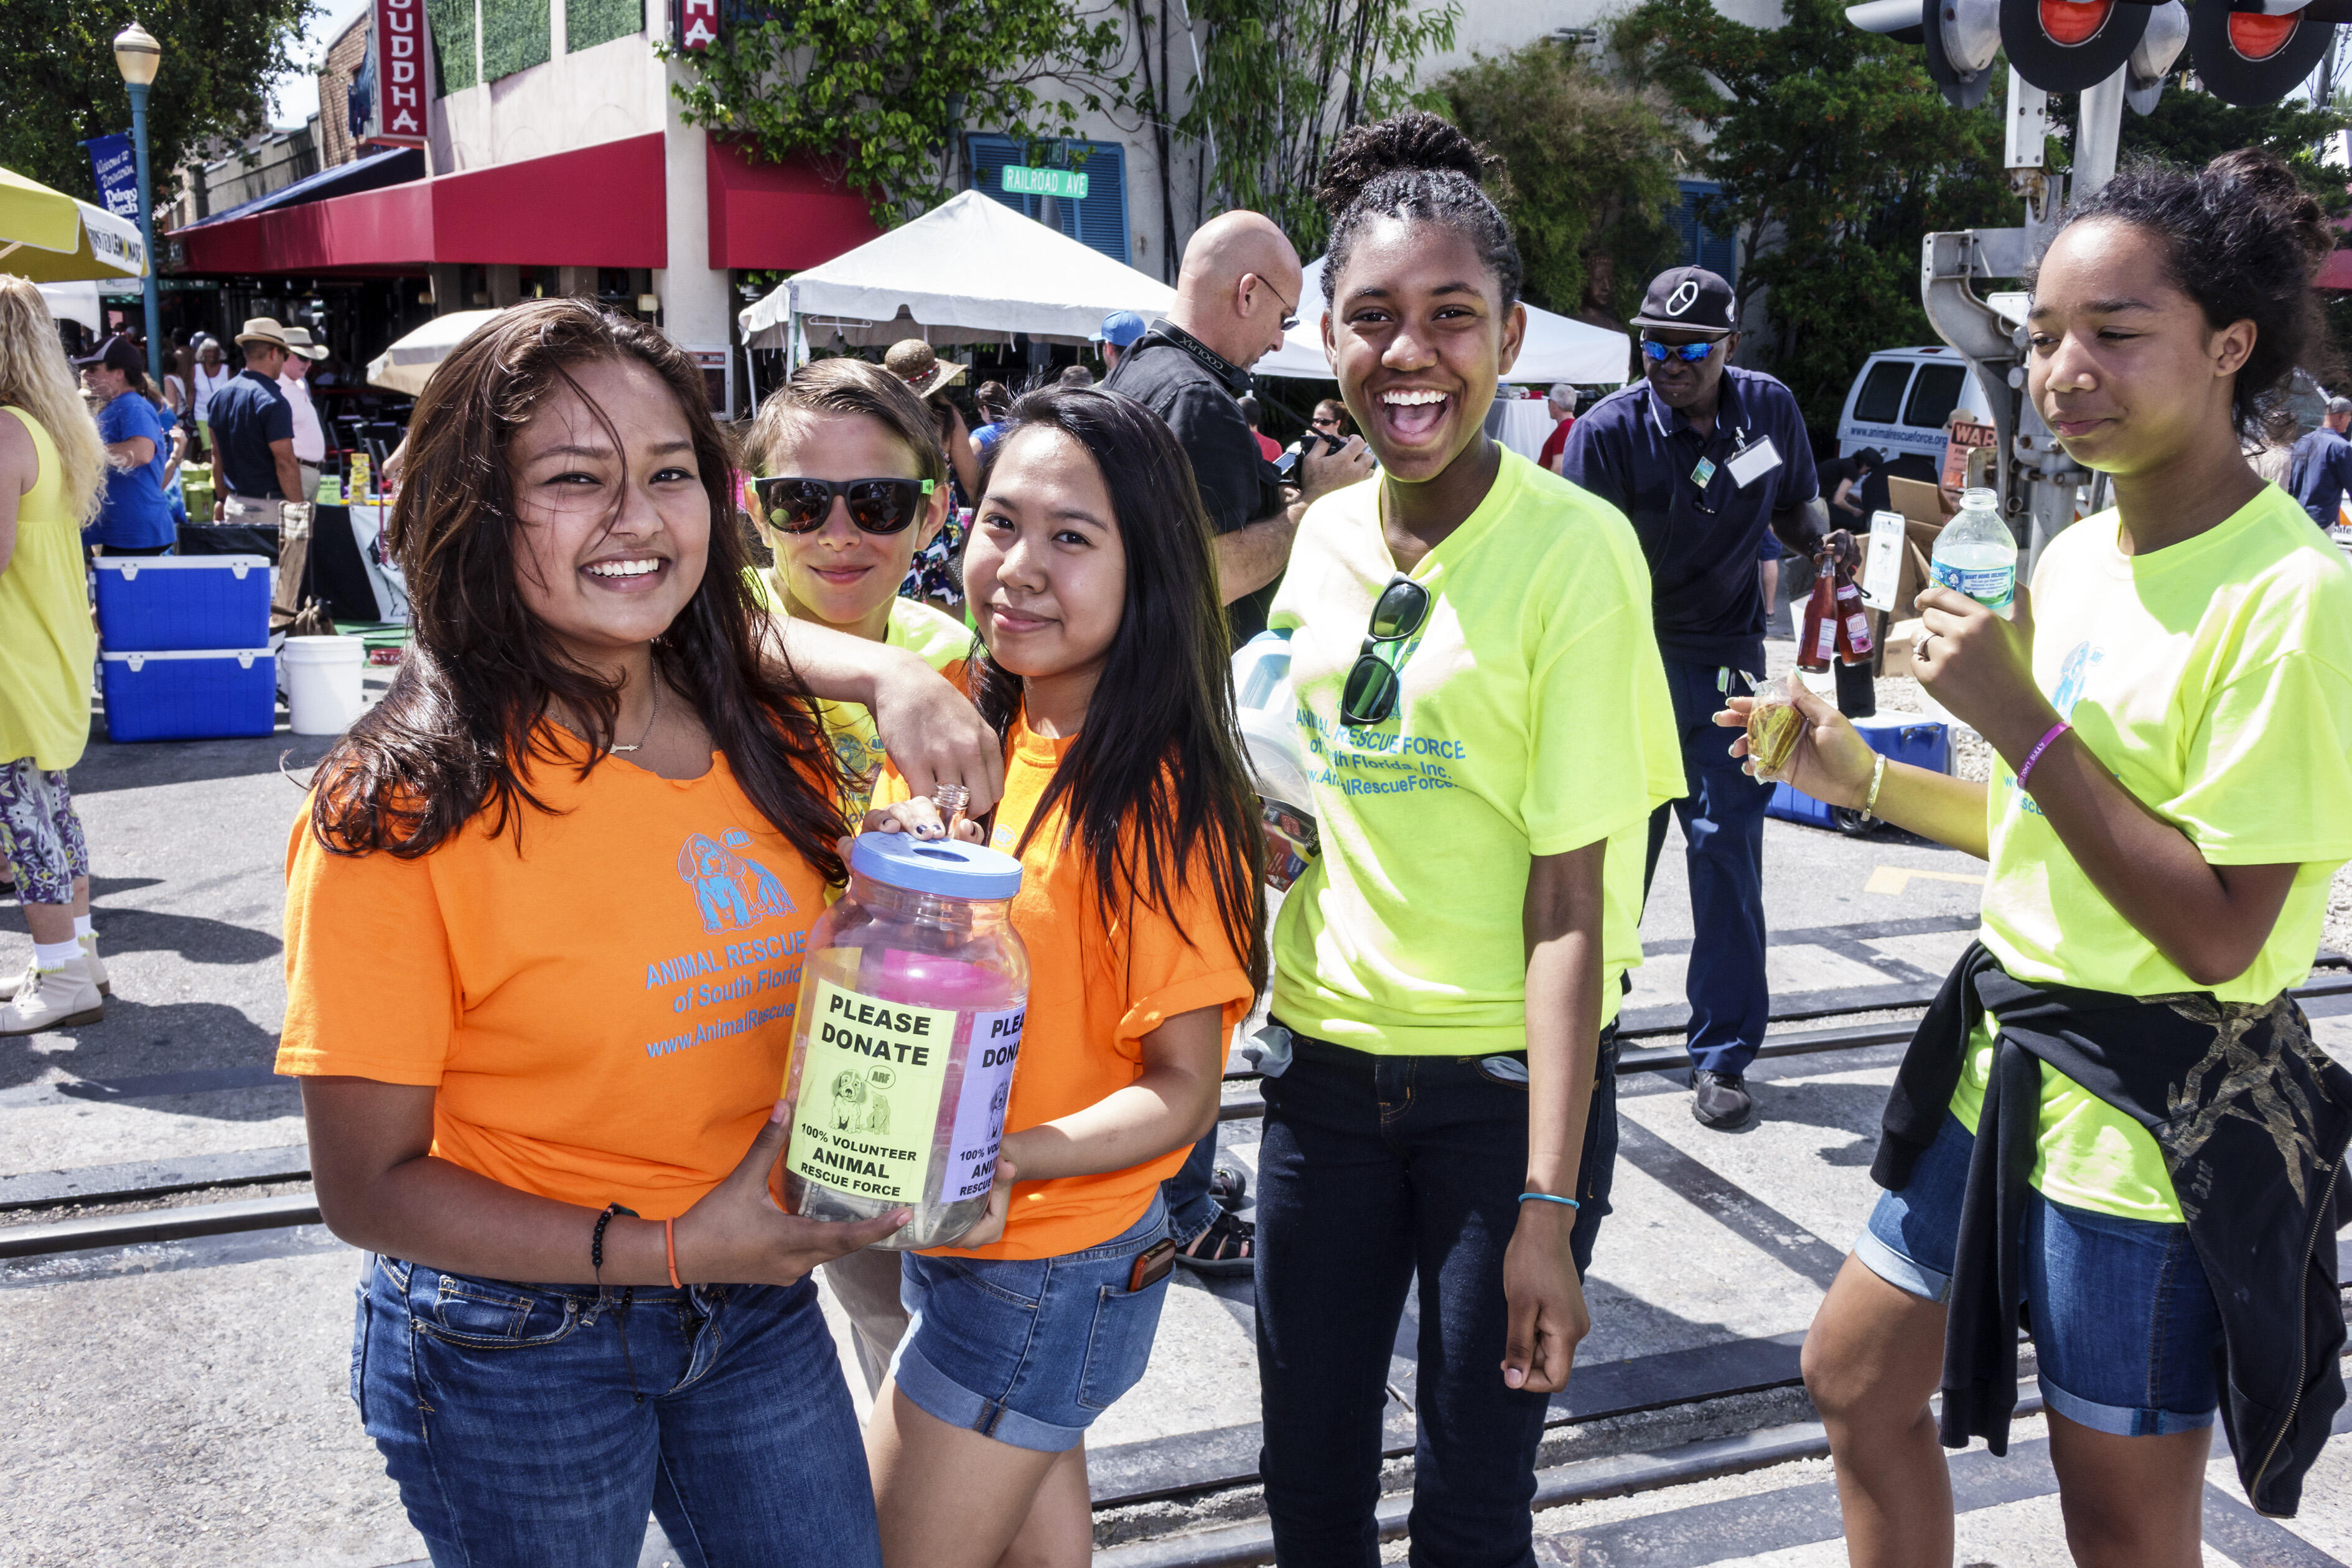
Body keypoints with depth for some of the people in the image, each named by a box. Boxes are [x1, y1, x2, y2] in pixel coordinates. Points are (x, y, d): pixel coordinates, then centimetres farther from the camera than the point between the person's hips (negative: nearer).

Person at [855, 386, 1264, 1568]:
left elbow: (1183, 1090, -18)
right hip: (954, 1240, 7)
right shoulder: (969, 727, 0)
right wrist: (892, 868, -12)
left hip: (1053, 1275, -6)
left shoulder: (1160, 798, -21)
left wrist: (1009, 1161, -31)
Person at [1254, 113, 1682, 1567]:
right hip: (1325, 1063, 5)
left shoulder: (1576, 550, -13)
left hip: (1510, 1080, -5)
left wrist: (1549, 1205, -19)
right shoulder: (1322, 537, 3)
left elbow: (1572, 897, -17)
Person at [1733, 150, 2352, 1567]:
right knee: (1858, 1378, 20)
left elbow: (2219, 932, -24)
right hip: (2004, 1065, 8)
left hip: (2158, 1121, -8)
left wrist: (2018, 718, -24)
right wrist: (1864, 781, 4)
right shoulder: (2070, 560, 5)